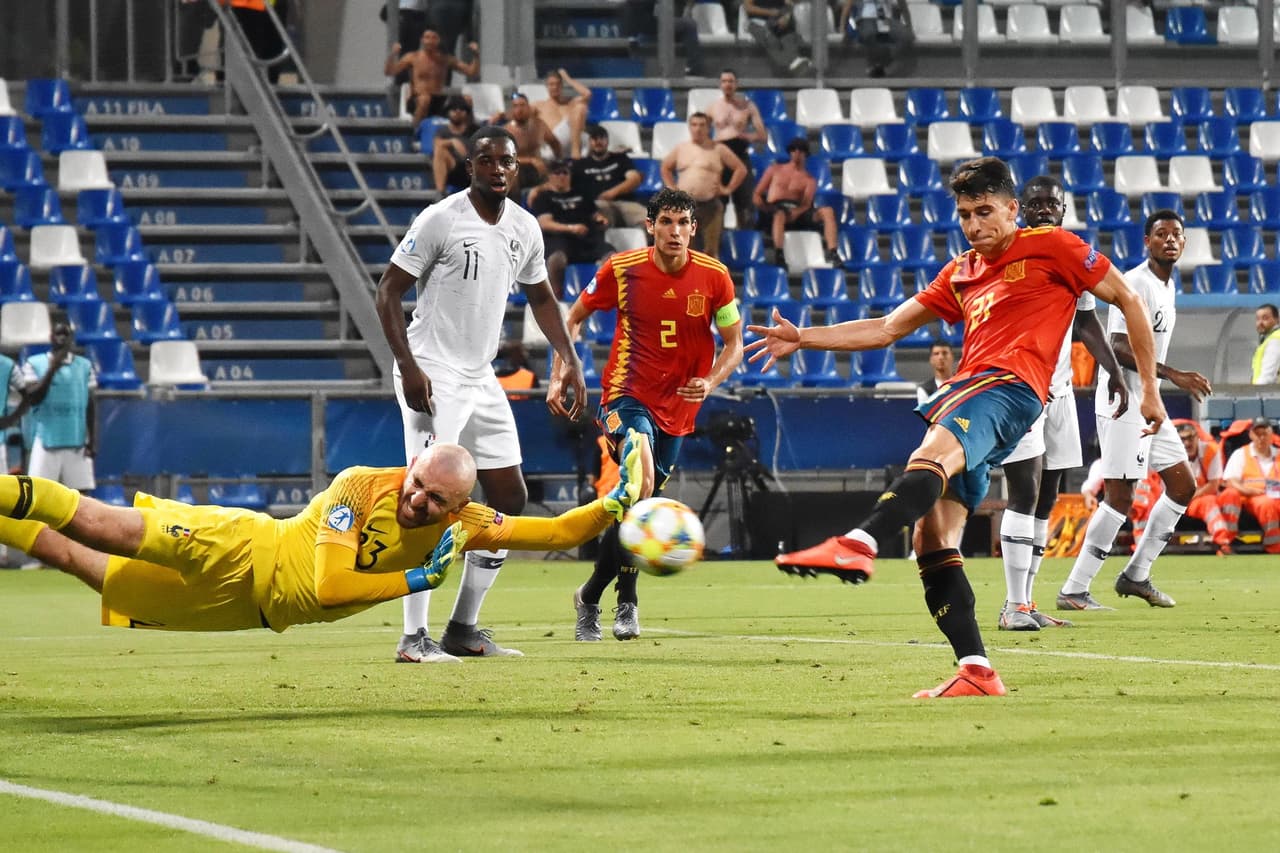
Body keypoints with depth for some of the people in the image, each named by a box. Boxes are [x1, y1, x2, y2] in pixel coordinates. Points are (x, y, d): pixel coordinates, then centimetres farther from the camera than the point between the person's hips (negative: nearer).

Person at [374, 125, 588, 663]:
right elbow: (388, 291, -11)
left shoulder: (524, 228, 7)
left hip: (481, 379, 8)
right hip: (433, 376, -8)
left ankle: (464, 629, 17)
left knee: (510, 498, 8)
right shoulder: (441, 220, -12)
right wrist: (408, 366, -20)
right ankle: (414, 637, -13)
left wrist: (570, 361, 13)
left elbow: (540, 297, 23)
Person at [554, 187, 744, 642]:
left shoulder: (714, 276, -6)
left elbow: (734, 343, 3)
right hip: (628, 395, -3)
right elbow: (574, 317, 6)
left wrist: (710, 382, -16)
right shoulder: (622, 269, -9)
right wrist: (562, 374, -4)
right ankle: (626, 601, -14)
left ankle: (591, 595, 26)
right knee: (641, 483, -25)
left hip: (678, 406, 3)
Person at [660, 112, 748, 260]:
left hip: (709, 206, -3)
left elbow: (741, 169, 4)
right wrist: (672, 188, 12)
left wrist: (728, 189, -2)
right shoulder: (681, 149, 10)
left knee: (710, 251, -2)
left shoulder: (718, 150, 1)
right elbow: (665, 167, 24)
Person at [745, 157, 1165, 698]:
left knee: (931, 455, -37)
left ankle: (857, 545, -62)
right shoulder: (960, 274, 27)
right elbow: (885, 329, 28)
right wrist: (803, 339, 18)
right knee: (933, 546, -4)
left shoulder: (1051, 247, 9)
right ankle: (977, 673, -7)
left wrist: (1149, 388, 8)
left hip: (1009, 387, -9)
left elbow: (1127, 301, 11)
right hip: (964, 394, 9)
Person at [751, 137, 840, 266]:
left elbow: (806, 204, 1)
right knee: (780, 214, -41)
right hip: (776, 208, -2)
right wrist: (762, 206, -9)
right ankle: (779, 255, -56)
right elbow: (757, 195, 15)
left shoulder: (809, 180, 19)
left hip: (798, 211, 2)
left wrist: (796, 212, -23)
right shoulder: (775, 169, 21)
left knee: (827, 211, -25)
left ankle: (832, 254, -37)